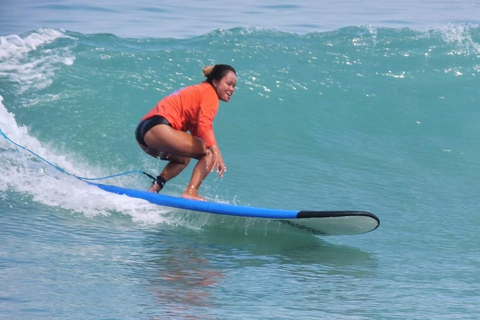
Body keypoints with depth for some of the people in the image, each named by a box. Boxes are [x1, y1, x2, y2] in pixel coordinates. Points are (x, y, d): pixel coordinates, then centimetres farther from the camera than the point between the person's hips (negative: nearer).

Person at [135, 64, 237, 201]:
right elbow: (204, 125, -19)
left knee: (183, 158, 35)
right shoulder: (209, 92, 0)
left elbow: (196, 133, 25)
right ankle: (190, 192, -22)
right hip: (158, 127, -10)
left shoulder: (197, 91, 29)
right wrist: (215, 151, -31)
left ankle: (155, 187, 17)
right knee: (209, 152, -9)